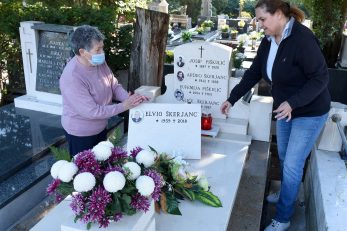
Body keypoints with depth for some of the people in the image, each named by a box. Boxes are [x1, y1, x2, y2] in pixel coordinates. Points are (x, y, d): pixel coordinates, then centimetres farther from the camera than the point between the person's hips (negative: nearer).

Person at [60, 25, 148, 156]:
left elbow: (114, 86, -1)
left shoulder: (99, 62, -9)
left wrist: (129, 98, -21)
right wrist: (124, 106, -29)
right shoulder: (72, 78, -32)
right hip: (80, 134, -7)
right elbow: (92, 112, -32)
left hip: (101, 127, 7)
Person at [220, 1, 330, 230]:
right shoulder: (268, 41, -2)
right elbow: (253, 73, 3)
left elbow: (320, 78, -24)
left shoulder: (302, 38, -26)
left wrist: (293, 102, -34)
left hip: (309, 113, -7)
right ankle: (286, 194, 46)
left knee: (292, 165, -1)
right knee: (284, 158, 21)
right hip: (284, 109, 7)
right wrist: (232, 98, 0)